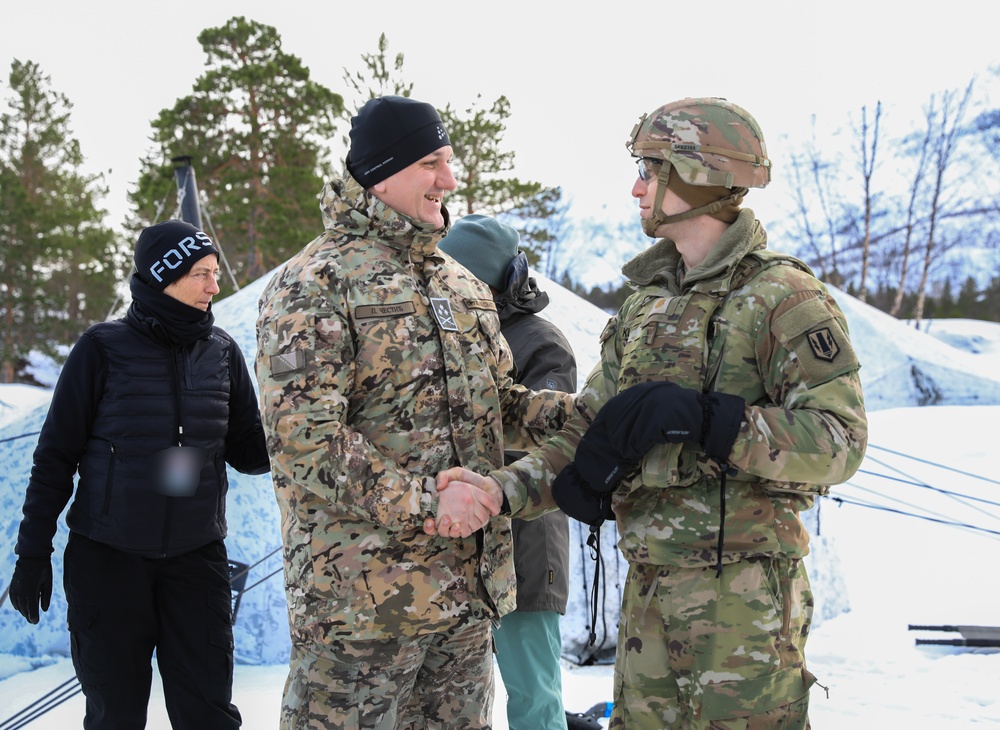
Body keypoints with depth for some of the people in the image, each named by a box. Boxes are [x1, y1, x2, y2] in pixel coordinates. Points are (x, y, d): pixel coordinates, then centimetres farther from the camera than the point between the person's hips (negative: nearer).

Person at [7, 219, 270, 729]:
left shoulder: (221, 351, 3)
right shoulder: (103, 349, -7)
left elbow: (247, 452, 6)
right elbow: (56, 455, -3)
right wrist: (33, 553, -4)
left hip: (195, 557, 2)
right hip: (107, 555, -2)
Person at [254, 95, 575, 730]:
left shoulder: (463, 285, 16)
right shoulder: (314, 285, -9)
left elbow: (497, 406, 21)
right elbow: (302, 438, -18)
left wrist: (576, 415, 3)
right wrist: (423, 503, -21)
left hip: (469, 584, 8)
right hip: (361, 594, -7)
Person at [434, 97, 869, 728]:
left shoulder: (784, 297, -10)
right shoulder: (648, 304, 14)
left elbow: (839, 441, -19)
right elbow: (588, 433, 12)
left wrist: (696, 415, -26)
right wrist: (503, 488, -5)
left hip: (742, 593, -7)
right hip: (649, 587, 7)